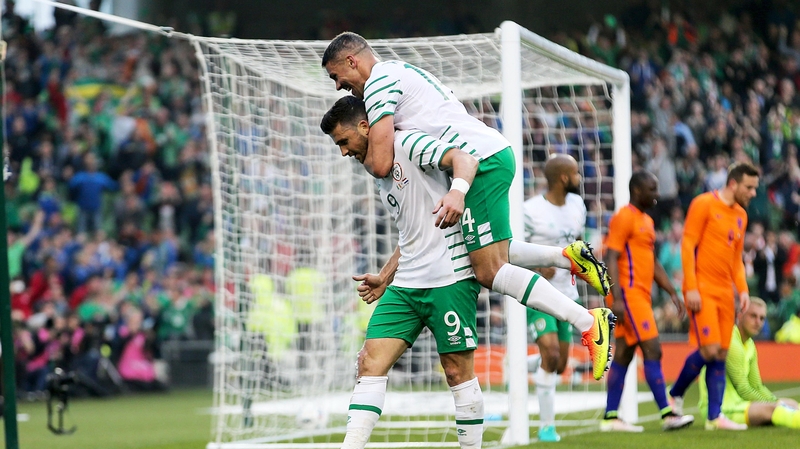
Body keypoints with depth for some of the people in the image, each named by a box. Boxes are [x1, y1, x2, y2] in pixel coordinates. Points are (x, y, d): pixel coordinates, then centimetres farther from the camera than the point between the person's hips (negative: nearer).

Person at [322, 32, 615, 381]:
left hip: (481, 161, -10)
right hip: (496, 154, 10)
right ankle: (570, 256, 12)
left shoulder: (378, 83, -6)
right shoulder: (399, 72, 25)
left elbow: (381, 164, -14)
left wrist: (364, 158, 9)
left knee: (489, 271, -10)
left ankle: (588, 322, -15)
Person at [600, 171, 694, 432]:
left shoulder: (647, 221, 20)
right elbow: (611, 258, -16)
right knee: (653, 350, -12)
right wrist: (617, 298, -23)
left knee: (623, 355, 8)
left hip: (641, 296, 10)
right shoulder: (624, 218, -10)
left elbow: (653, 263, 26)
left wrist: (672, 292, 19)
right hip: (629, 294, -10)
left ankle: (610, 418, 10)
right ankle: (667, 415, -13)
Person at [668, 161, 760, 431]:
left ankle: (715, 417, 4)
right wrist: (691, 288, -16)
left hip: (725, 292, 7)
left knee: (721, 355, 3)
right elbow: (687, 245, -11)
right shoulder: (704, 204, -7)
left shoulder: (740, 215, 16)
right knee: (709, 349, -15)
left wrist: (743, 290, 7)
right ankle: (675, 396, 6)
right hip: (702, 289, -7)